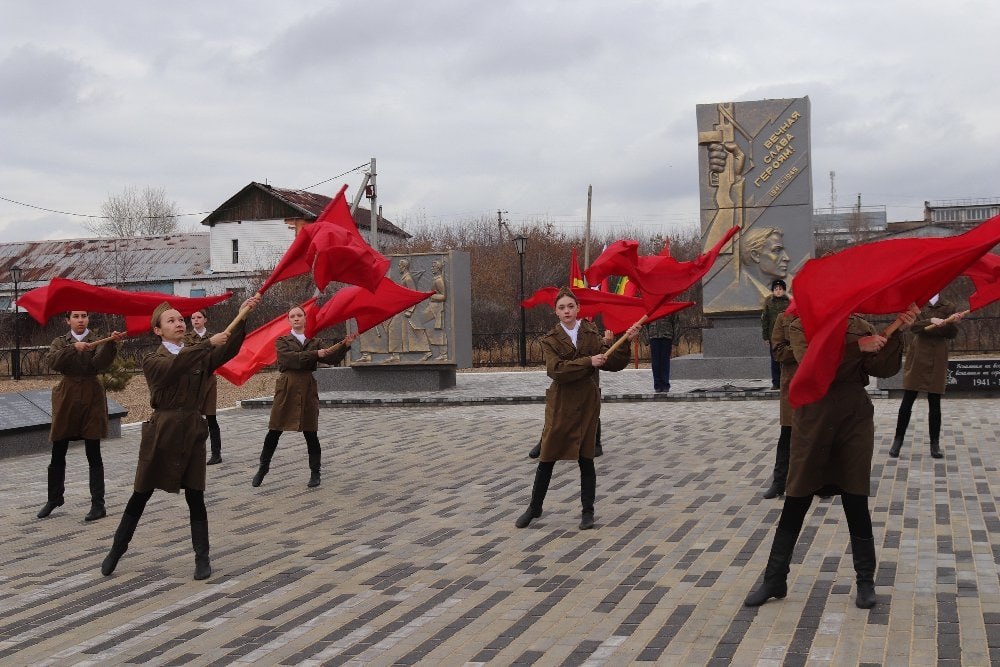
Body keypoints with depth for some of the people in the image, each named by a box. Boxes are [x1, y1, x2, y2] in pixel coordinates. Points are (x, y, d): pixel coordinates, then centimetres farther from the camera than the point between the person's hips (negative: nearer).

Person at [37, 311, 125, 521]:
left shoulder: (97, 342, 2)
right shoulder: (60, 343, 7)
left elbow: (100, 363, -20)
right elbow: (52, 361, -14)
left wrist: (112, 344, -38)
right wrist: (73, 349, -28)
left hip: (91, 399, -2)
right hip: (66, 399, 2)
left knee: (94, 456, 0)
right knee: (57, 455, 10)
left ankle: (98, 505, 4)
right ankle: (54, 497, 29)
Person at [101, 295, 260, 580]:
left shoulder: (199, 355, 7)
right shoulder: (153, 361, -3)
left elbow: (229, 350, -10)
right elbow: (174, 367, -26)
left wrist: (241, 318, -25)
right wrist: (208, 343, -34)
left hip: (193, 431, 2)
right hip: (162, 432, -2)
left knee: (195, 497, 2)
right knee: (141, 496, 8)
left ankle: (202, 557, 10)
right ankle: (117, 550, 23)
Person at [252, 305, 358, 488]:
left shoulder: (315, 342, 11)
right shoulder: (282, 341, 4)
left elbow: (331, 358, -2)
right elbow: (291, 358, -15)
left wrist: (345, 344, -17)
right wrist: (315, 354, -20)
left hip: (308, 389, 1)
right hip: (287, 389, -1)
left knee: (310, 433, 3)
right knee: (274, 431, 2)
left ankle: (315, 472, 12)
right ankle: (263, 468, 16)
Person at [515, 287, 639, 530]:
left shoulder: (592, 335, 5)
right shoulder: (550, 340, -1)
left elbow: (614, 364, -2)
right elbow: (557, 369, -17)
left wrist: (625, 342, -17)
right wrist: (589, 362, -23)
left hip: (587, 403, 1)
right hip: (560, 404, -1)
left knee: (585, 459, 5)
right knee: (547, 458, 4)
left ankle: (588, 511, 16)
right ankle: (534, 508, 19)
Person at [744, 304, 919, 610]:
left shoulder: (860, 327, 3)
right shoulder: (800, 328, -3)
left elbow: (884, 368, -6)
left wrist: (897, 332, -18)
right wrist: (856, 347, -28)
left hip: (854, 423, 1)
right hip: (812, 423, -1)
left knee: (856, 503, 6)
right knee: (795, 503, 5)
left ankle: (866, 581, 19)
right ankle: (774, 580, 16)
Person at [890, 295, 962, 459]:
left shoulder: (947, 307, 6)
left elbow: (952, 333, 2)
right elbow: (913, 325, -11)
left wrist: (953, 322, -18)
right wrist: (931, 321, -27)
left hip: (936, 359, 1)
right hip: (917, 357, 0)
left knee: (934, 403, 4)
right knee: (907, 402, 1)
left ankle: (935, 443, 10)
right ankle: (898, 440, 10)